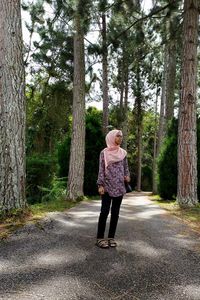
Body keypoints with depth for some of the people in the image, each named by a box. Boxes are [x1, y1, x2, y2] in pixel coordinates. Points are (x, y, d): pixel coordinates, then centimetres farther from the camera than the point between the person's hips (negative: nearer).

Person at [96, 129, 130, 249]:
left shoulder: (123, 152, 10)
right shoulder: (104, 152, -1)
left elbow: (125, 167, 16)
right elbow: (101, 169, -3)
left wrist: (127, 176, -3)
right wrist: (100, 185, -11)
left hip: (119, 186, 4)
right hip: (107, 186, -4)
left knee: (115, 212, 6)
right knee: (105, 211, -6)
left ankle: (111, 237, 15)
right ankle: (100, 238, 3)